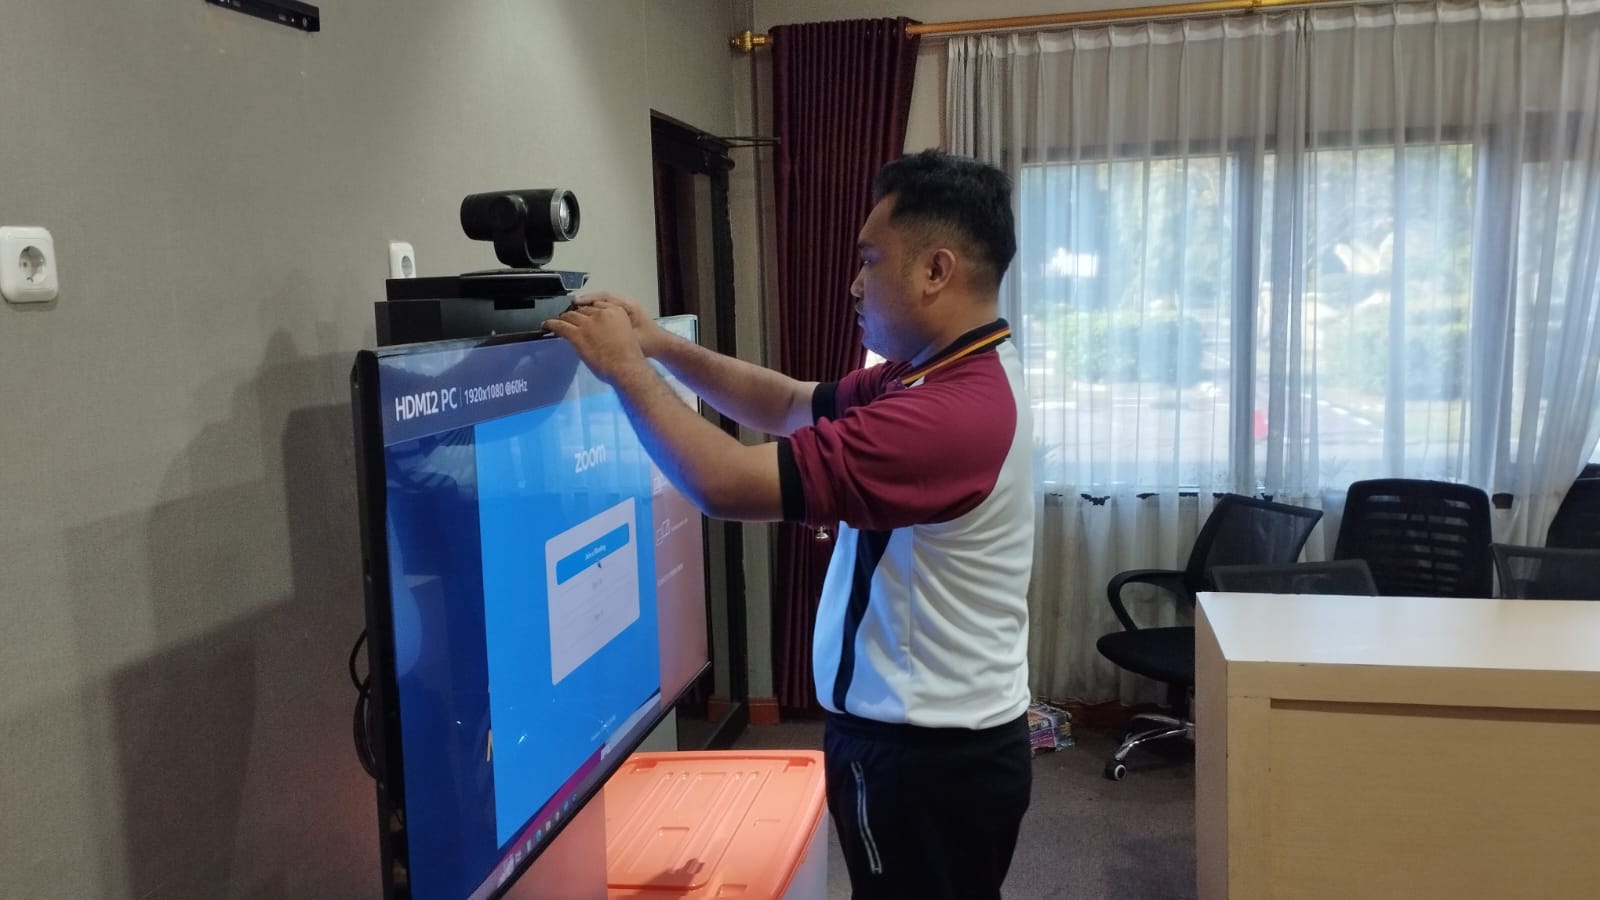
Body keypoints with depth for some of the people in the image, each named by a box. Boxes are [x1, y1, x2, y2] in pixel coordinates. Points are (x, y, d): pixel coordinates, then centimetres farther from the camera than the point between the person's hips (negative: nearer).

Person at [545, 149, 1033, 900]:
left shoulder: (953, 411, -30)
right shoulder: (944, 374, 4)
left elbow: (728, 484, -30)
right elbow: (789, 405, 11)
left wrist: (624, 366, -17)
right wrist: (664, 346, -1)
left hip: (927, 755, -10)